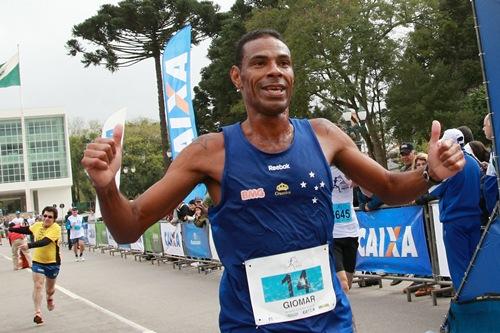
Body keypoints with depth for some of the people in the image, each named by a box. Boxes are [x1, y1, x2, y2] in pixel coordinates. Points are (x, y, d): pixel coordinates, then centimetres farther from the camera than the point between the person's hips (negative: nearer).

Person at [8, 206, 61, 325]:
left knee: (50, 287, 18)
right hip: (37, 261, 3)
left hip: (52, 263, -3)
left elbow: (45, 241, -35)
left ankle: (49, 298, 53)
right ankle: (37, 313, -11)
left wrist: (29, 246, -46)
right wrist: (11, 229, 23)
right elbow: (27, 230, 21)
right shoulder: (37, 225, -3)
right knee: (38, 286, -12)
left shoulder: (56, 228, -21)